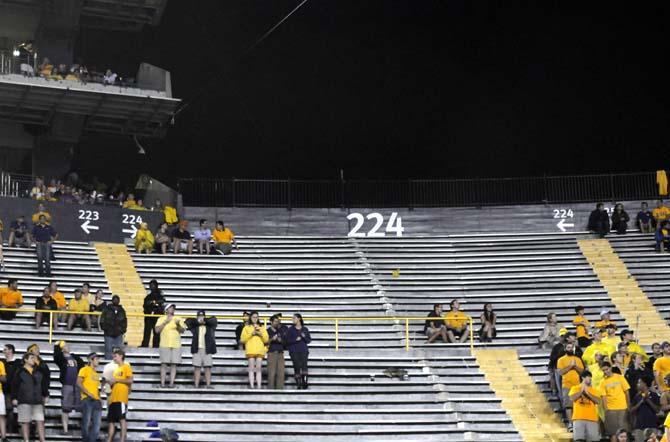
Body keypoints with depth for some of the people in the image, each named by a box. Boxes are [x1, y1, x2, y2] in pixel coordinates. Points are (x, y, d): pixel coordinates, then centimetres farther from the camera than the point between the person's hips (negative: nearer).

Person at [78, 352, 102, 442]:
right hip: (87, 399, -7)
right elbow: (79, 383, -9)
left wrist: (99, 397, 9)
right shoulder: (85, 370, 1)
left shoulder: (96, 373, 23)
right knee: (87, 423, -7)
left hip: (96, 400, 7)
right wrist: (88, 393, -16)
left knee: (96, 424, 1)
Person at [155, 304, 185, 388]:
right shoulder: (161, 319, 10)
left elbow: (182, 330, 4)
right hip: (165, 345, -1)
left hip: (176, 345, 1)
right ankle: (162, 383, -5)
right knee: (164, 364, -5)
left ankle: (172, 383, -3)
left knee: (174, 364, -3)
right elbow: (157, 330, -2)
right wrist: (165, 322, -11)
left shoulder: (178, 319, 14)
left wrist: (178, 325, -15)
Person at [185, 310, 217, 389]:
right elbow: (188, 321, 0)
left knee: (208, 368, -3)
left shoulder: (210, 326, 9)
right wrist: (198, 321, -7)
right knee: (197, 368, 0)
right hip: (197, 349, 1)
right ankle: (196, 385, -1)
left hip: (207, 350, -1)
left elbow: (213, 320, -5)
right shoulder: (194, 326, 12)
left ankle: (208, 385, -4)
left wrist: (204, 320, -6)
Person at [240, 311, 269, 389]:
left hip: (260, 350, 2)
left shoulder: (262, 328, 19)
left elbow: (266, 340, 13)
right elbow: (242, 339, 1)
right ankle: (251, 386, -10)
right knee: (251, 369, -7)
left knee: (258, 369, -4)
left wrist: (261, 334, -4)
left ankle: (259, 386, -7)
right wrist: (251, 334, -7)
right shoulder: (246, 327, 12)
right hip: (250, 350, -2)